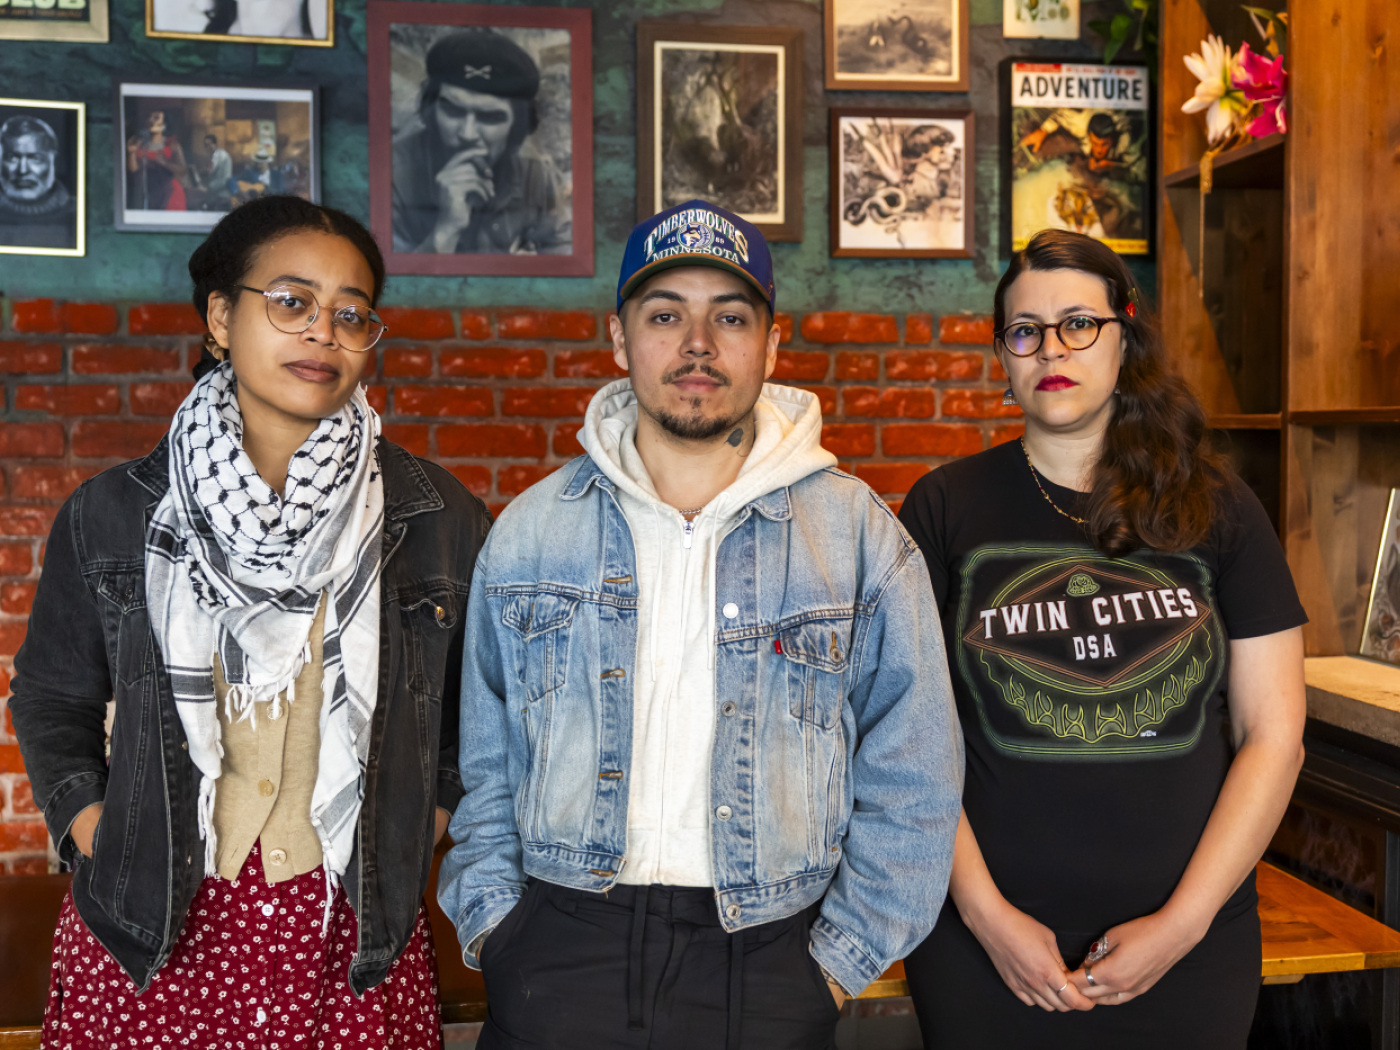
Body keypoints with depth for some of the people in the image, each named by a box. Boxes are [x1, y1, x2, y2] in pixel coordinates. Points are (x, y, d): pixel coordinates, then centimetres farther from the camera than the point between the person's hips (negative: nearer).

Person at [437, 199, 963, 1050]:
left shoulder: (858, 534, -2)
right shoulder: (530, 533, 3)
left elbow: (911, 782, 1)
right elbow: (481, 764, 9)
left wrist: (841, 956, -2)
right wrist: (494, 922, 1)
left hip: (767, 959, 0)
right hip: (561, 952, 1)